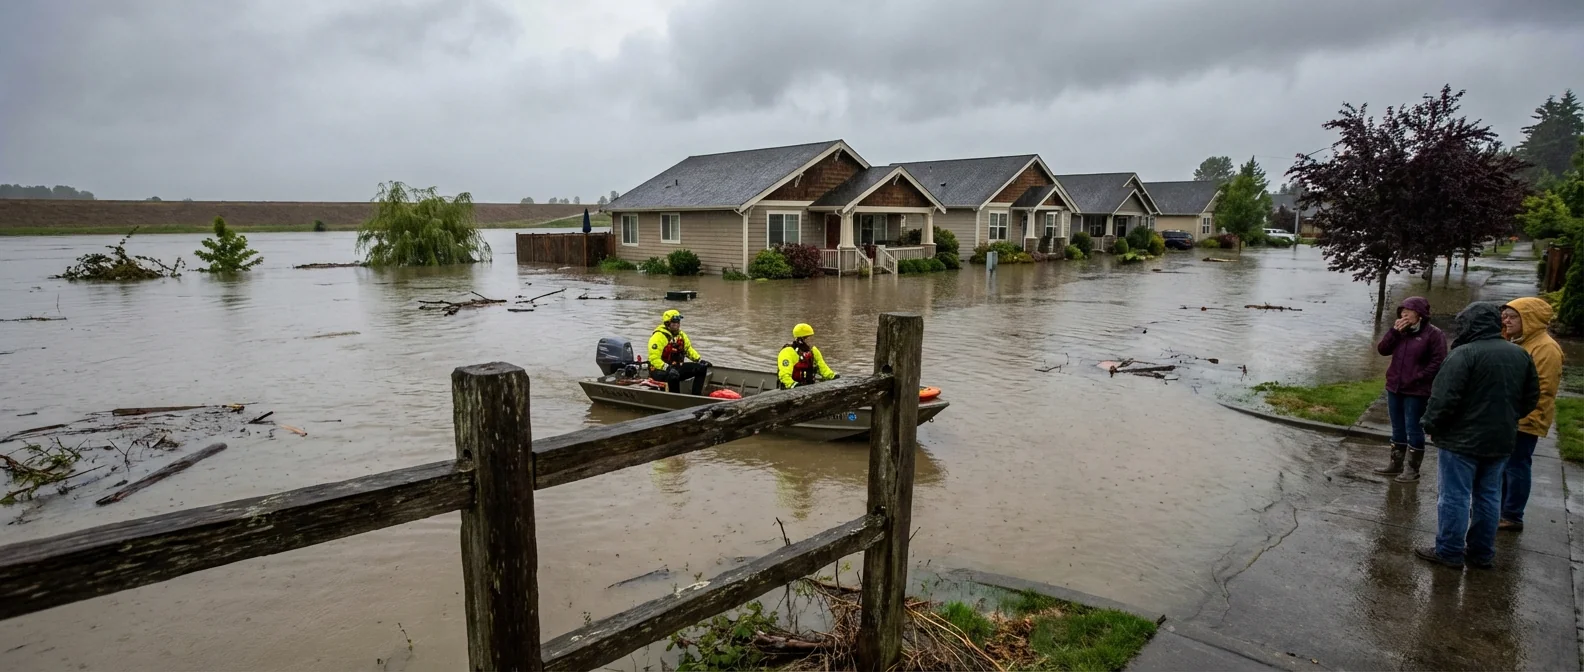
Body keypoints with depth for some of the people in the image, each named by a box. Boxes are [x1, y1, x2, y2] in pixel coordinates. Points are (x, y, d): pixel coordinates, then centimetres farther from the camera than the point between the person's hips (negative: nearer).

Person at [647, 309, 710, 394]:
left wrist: (700, 360, 6)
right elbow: (654, 358, -25)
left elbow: (689, 349, 21)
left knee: (702, 368, -3)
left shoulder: (681, 335, 9)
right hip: (659, 370, -8)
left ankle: (696, 396, -7)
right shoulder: (658, 336, -18)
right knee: (673, 375, -42)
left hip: (677, 367, 8)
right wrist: (668, 368, -38)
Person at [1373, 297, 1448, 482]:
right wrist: (1394, 331, -7)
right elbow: (1382, 349, 4)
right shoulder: (1400, 331, 11)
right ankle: (1395, 464, 26)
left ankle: (1413, 469, 8)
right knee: (1397, 429, 16)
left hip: (1416, 391, -7)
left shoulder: (1433, 334, -10)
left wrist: (1418, 379, -16)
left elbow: (1438, 362, -13)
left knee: (1413, 430, 0)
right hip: (1394, 388, 7)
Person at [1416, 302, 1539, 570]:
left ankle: (1449, 552, 9)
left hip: (1462, 440, -7)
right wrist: (1505, 420, 21)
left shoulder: (1464, 354, -18)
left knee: (1455, 496, 1)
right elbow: (1531, 398, 14)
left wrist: (1431, 426, -7)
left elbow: (1445, 397, -20)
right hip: (1501, 441, 7)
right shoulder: (1520, 354, 6)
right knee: (1489, 497, 16)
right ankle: (1482, 553, 25)